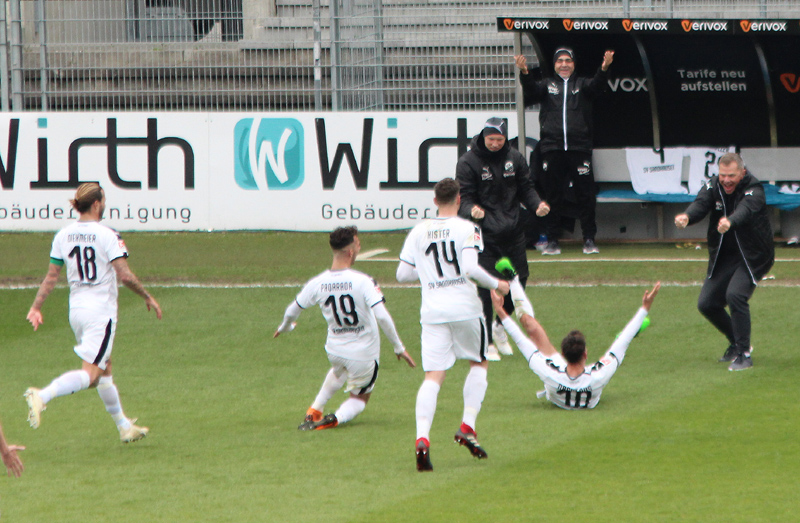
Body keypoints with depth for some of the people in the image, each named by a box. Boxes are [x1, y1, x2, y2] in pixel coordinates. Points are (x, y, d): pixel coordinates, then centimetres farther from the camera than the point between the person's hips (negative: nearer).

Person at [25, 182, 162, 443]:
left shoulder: (63, 235, 2)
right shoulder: (106, 235, -15)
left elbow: (51, 276, 3)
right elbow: (125, 275, -18)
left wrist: (36, 307, 8)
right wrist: (148, 297, -5)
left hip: (76, 311, 7)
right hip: (101, 311, -7)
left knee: (105, 369, 19)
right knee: (90, 374, -10)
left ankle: (124, 426, 28)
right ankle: (42, 396, -31)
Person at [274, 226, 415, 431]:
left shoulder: (317, 284, -10)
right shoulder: (363, 282, -24)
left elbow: (292, 311, 4)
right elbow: (382, 316, -30)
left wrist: (285, 328, 27)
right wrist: (399, 347, -18)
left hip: (335, 350, 4)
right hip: (364, 353, -4)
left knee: (338, 372, 40)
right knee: (359, 400, 20)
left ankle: (314, 411, 30)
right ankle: (337, 418, -11)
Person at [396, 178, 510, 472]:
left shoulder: (419, 232, 7)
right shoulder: (467, 229, -5)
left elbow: (402, 273, 10)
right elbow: (471, 268, -17)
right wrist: (496, 285, -2)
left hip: (432, 312, 2)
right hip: (465, 308, -2)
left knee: (433, 376, -2)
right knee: (479, 363, 20)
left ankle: (422, 437, -23)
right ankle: (467, 426, 5)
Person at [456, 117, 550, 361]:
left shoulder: (515, 158, 7)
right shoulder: (468, 162, -6)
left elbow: (525, 188, 13)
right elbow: (464, 197, -7)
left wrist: (537, 205, -7)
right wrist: (472, 210, -29)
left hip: (513, 231, 5)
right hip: (485, 235, -5)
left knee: (518, 280, 7)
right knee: (486, 286, -8)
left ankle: (500, 325, 33)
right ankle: (486, 343, 4)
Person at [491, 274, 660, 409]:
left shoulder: (550, 375, -46)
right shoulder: (598, 377, -46)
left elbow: (523, 343, -33)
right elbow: (623, 343, -34)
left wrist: (501, 312, -21)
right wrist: (645, 308, -23)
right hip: (590, 399, 0)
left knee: (532, 328, 3)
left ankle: (512, 280, 26)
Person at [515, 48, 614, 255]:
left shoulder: (582, 85, 13)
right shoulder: (547, 85, 14)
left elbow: (596, 86, -7)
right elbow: (532, 90, -5)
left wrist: (604, 69, -28)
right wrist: (525, 73, -26)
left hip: (579, 148, 0)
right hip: (552, 148, 0)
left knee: (586, 195, -2)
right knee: (552, 197, 2)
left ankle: (589, 240, 4)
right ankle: (552, 240, 8)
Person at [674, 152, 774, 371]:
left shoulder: (754, 190, -19)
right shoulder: (713, 187, -5)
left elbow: (746, 209, -41)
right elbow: (701, 204, -24)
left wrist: (730, 222, -64)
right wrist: (687, 217, -49)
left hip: (753, 257, -6)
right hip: (723, 258, 6)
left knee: (735, 295, -27)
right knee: (706, 304, 3)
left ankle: (744, 354, -15)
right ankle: (736, 343, 28)